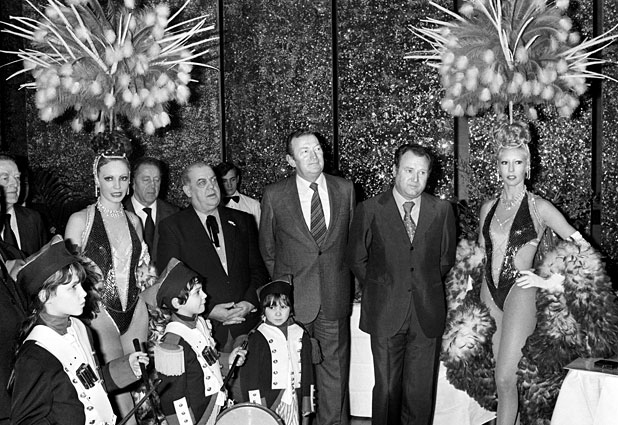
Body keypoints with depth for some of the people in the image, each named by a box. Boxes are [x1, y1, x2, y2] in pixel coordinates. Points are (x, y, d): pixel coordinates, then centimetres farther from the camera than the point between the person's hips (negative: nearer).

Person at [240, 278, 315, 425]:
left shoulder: (301, 336, 7)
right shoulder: (258, 338, -6)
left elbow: (307, 374, 12)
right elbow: (250, 376, -5)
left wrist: (306, 413, 12)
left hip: (294, 402, 3)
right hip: (269, 403, -3)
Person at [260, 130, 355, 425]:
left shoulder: (345, 189, 3)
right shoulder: (274, 195, -2)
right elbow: (267, 248, 8)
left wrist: (341, 279, 11)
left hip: (335, 299, 2)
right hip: (293, 300, -1)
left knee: (334, 370, 9)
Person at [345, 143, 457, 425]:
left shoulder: (442, 211, 3)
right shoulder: (370, 210, -3)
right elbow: (356, 260, 7)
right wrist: (378, 291, 9)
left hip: (427, 314, 2)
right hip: (385, 314, -1)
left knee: (420, 389, 7)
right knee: (386, 388, 6)